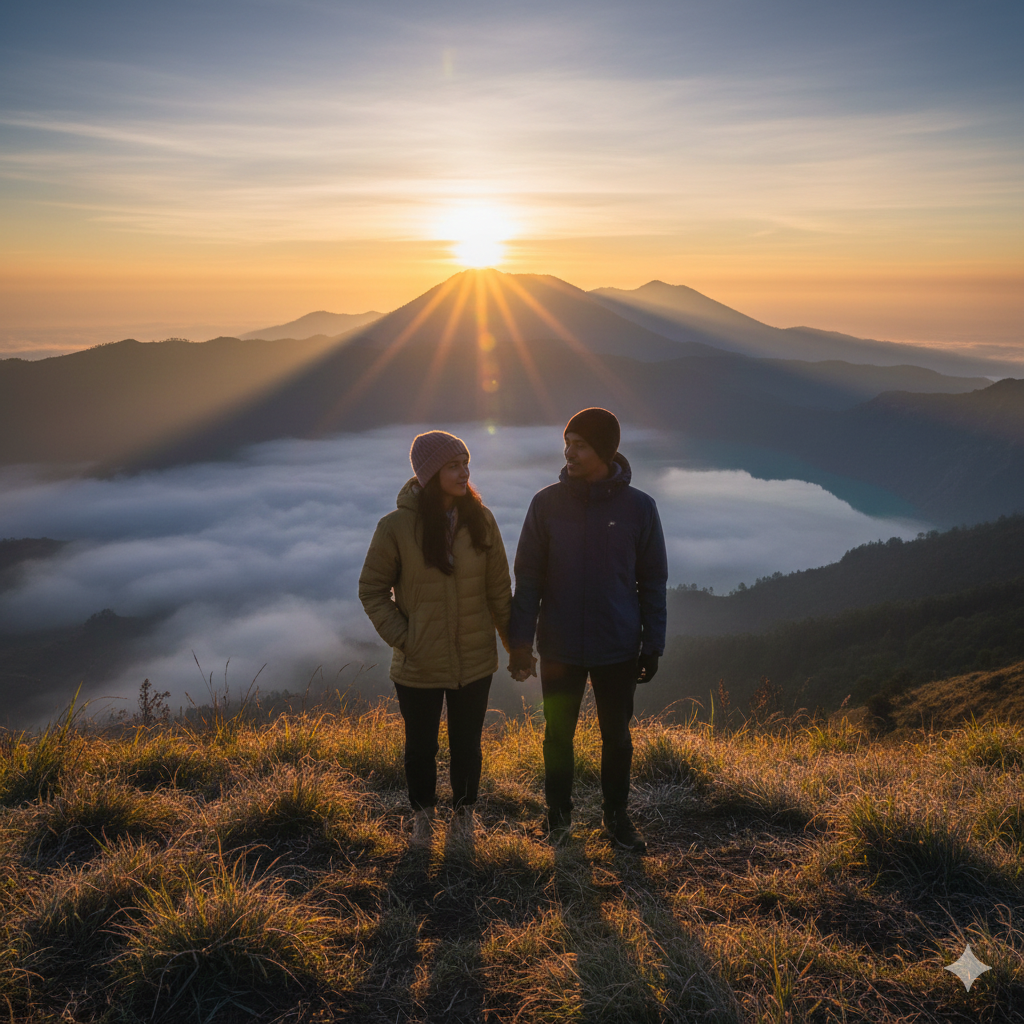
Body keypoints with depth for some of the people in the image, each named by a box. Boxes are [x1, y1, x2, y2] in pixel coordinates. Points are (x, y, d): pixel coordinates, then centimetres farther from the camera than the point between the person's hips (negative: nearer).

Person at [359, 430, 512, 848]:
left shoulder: (480, 520, -6)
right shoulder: (397, 527, -13)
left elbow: (499, 589, 2)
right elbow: (372, 589, -3)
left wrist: (515, 643, 4)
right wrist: (401, 637, -10)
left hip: (475, 661, 2)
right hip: (419, 666, -1)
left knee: (467, 746, 16)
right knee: (420, 747, 16)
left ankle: (464, 812, 41)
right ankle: (423, 814, 42)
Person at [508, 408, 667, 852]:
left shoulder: (639, 506, -7)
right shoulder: (547, 503, -6)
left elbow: (652, 582, 0)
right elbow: (528, 577, -3)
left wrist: (652, 646, -1)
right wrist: (520, 641, -7)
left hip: (619, 649, 0)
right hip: (559, 648, 1)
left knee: (617, 736, 15)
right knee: (558, 734, 15)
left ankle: (616, 816, 35)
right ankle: (558, 815, 35)